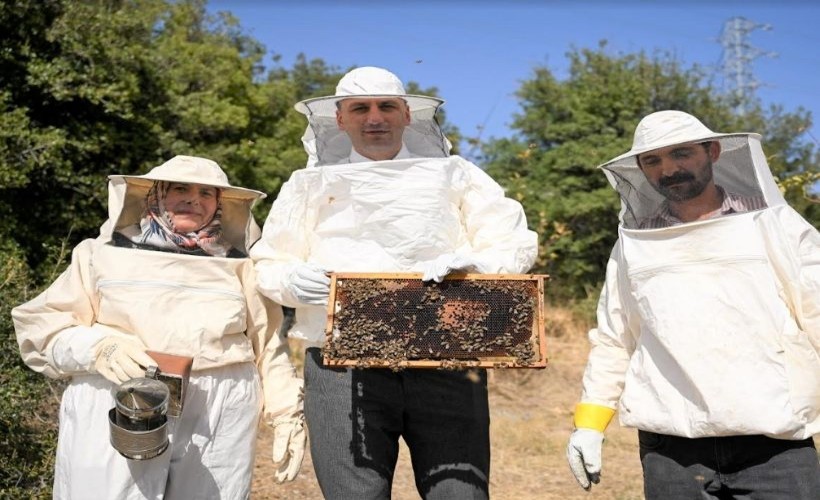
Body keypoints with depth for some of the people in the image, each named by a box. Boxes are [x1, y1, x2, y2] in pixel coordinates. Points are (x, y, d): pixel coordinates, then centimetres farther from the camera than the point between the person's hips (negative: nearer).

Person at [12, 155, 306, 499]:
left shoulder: (239, 266, 15)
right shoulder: (106, 254, 10)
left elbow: (268, 344, 15)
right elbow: (41, 325, 6)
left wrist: (287, 413, 7)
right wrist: (99, 347, -12)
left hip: (220, 418, 1)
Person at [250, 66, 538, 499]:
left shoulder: (453, 175, 15)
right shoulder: (312, 184, 18)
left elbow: (516, 245, 9)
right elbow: (269, 265, 16)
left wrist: (474, 263, -12)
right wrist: (293, 280, -8)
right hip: (344, 368, 1)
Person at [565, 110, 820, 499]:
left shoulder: (774, 224, 5)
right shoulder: (633, 245, 10)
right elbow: (612, 340, 15)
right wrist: (589, 423, 10)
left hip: (775, 446, -1)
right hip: (670, 450, 2)